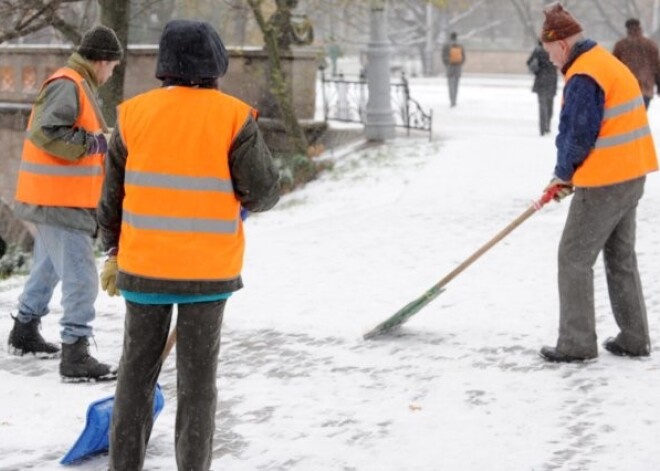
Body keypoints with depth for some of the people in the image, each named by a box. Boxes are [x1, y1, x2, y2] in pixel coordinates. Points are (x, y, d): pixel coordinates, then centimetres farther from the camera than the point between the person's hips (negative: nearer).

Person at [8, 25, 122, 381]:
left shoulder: (77, 85, 15)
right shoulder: (68, 85, -17)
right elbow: (44, 132, -26)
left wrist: (97, 147, 9)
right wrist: (91, 142, -20)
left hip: (56, 201, 11)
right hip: (60, 202, -11)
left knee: (48, 269, 23)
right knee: (81, 279, -10)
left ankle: (24, 333, 37)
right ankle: (75, 356, -9)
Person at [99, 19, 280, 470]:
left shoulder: (134, 113, -1)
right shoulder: (233, 117, -10)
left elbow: (113, 195, 5)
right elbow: (264, 190, -10)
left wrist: (114, 252, 17)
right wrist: (236, 202, 13)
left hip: (144, 264, 2)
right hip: (209, 268, -2)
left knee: (137, 371, 15)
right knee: (197, 378, 7)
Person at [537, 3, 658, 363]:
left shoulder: (583, 77, -18)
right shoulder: (609, 64, 14)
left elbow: (576, 137, -19)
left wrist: (562, 174, 0)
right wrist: (567, 174, 13)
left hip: (604, 184, -10)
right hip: (631, 175, 10)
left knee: (574, 258, 0)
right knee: (621, 258, 17)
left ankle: (577, 343, 3)